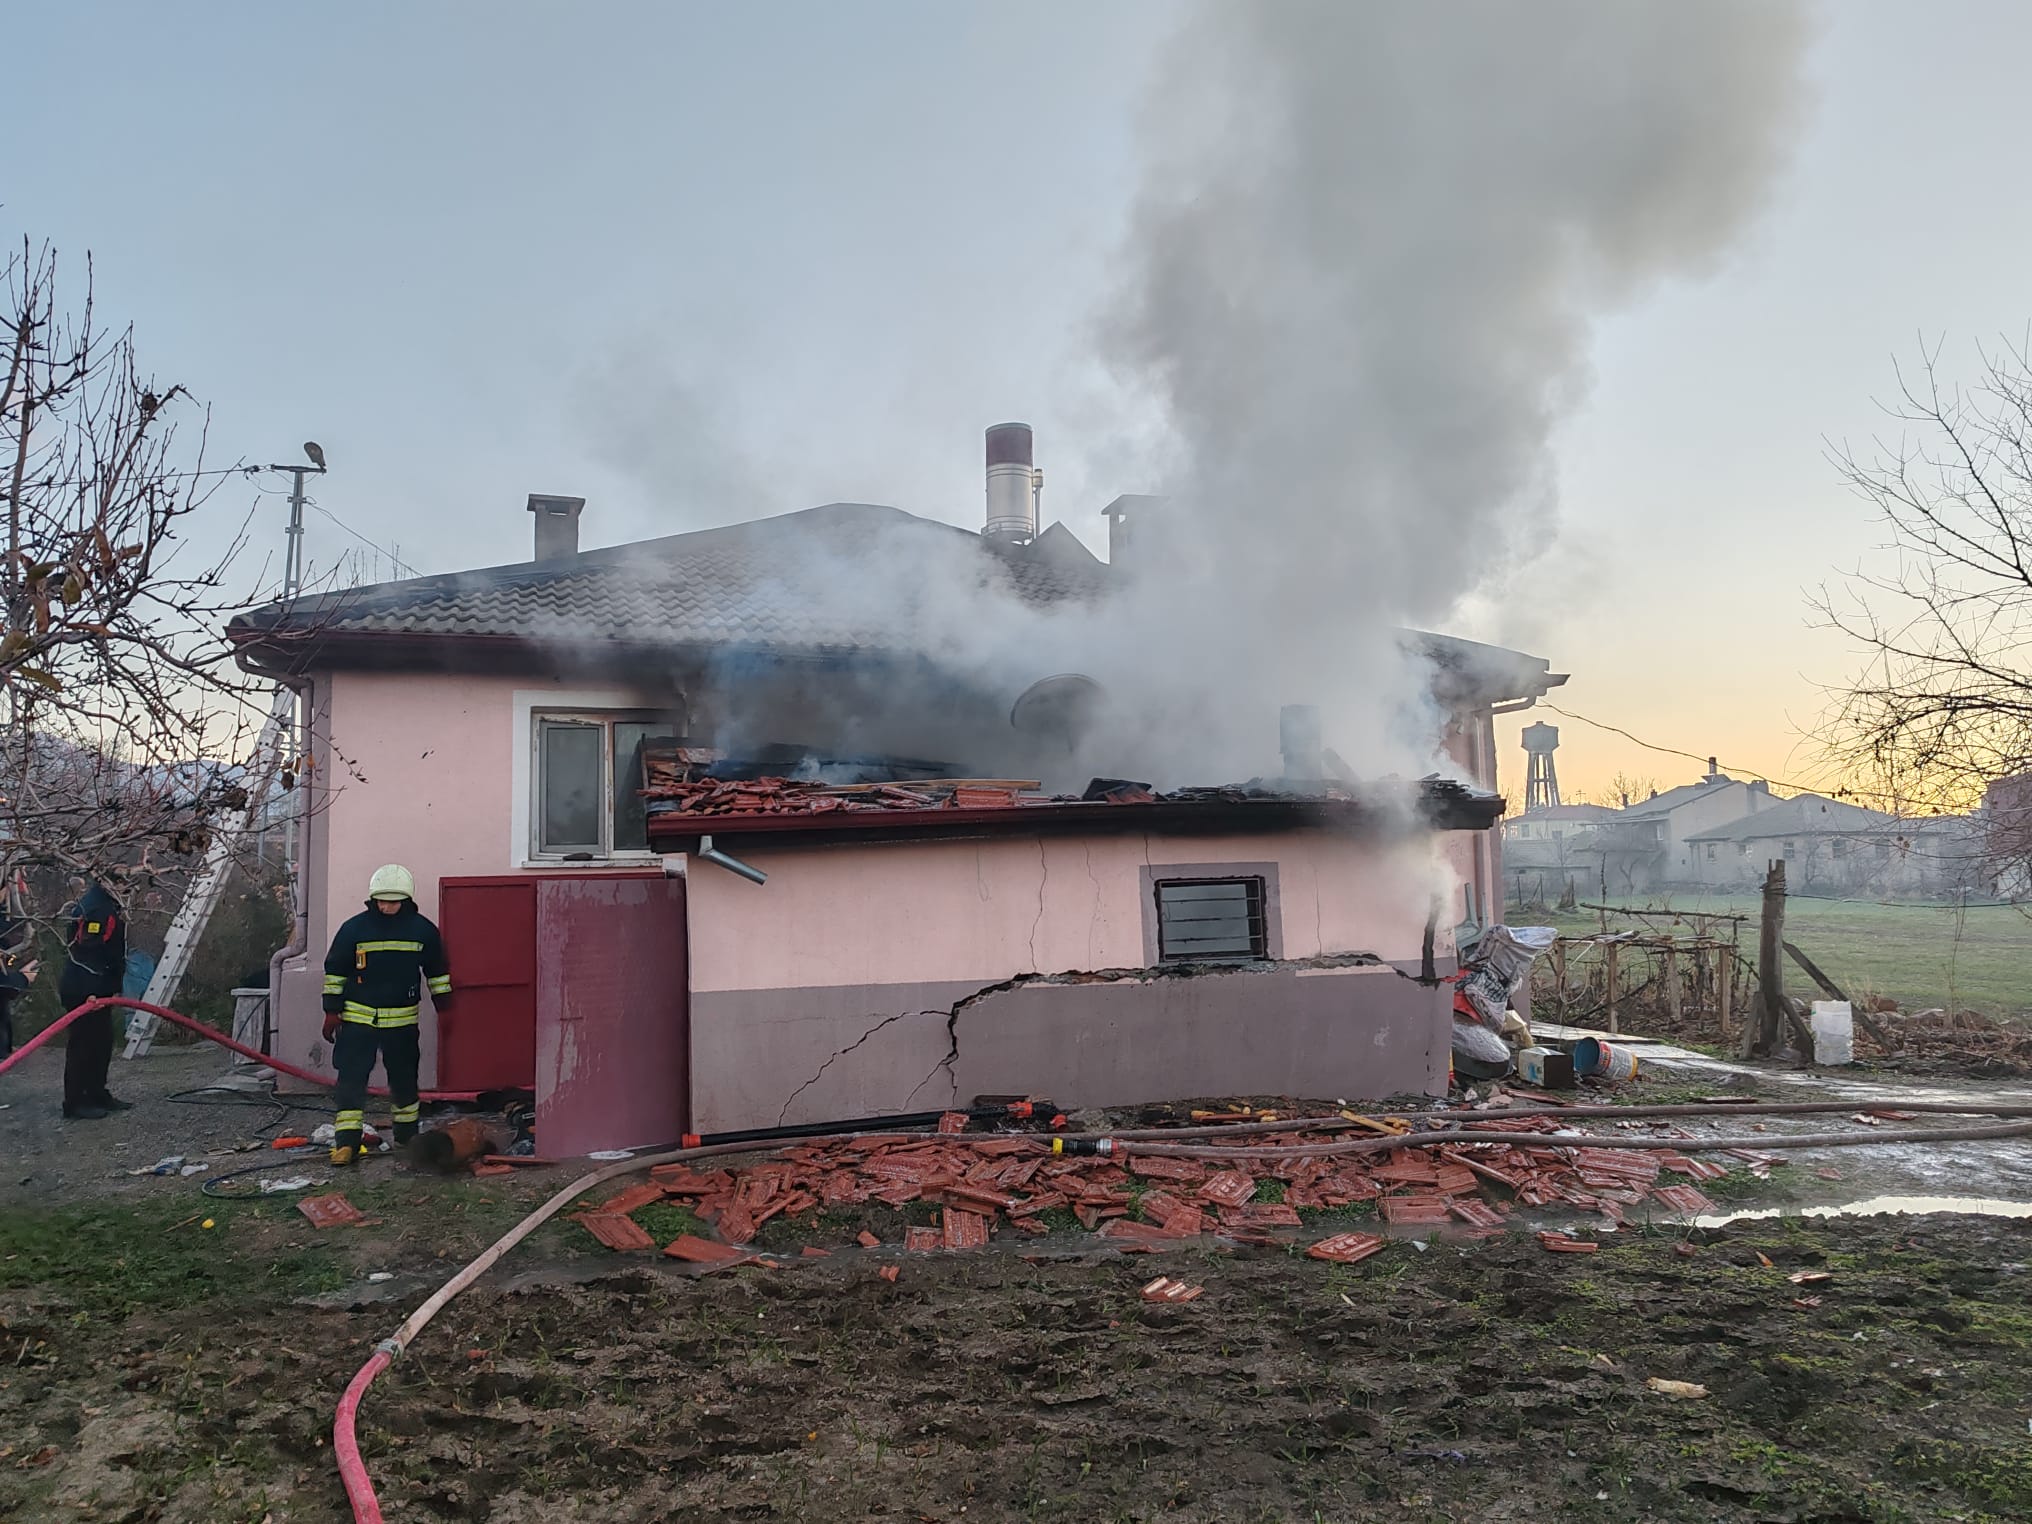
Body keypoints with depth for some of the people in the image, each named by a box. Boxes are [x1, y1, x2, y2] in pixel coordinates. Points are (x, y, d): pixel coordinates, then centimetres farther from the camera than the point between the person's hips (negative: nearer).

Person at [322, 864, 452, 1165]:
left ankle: (408, 1133, 29)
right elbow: (335, 971, 2)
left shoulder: (423, 929, 0)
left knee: (404, 1077, 12)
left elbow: (437, 971, 11)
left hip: (402, 1018, 1)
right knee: (352, 1078, -6)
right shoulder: (354, 928, -5)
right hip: (358, 1016, -1)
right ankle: (347, 1141, -2)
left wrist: (443, 1005, 10)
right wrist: (332, 1011, 0)